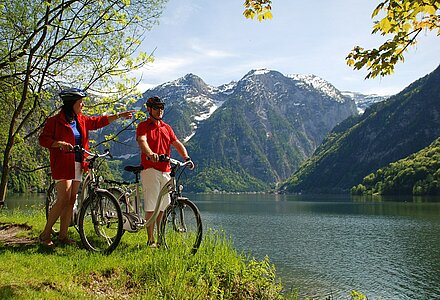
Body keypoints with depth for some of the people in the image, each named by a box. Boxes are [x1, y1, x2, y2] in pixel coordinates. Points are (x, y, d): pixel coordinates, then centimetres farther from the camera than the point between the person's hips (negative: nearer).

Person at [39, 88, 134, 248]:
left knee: (71, 200, 7)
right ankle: (45, 234, -1)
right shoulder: (55, 121, -6)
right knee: (64, 200, -14)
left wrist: (119, 115, 14)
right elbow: (43, 139, -8)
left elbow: (98, 121, 18)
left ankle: (63, 235, 14)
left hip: (78, 165, 7)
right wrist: (60, 143, -23)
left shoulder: (81, 120, 13)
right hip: (63, 165, -7)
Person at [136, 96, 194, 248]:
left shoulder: (167, 127, 17)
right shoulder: (143, 126, -1)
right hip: (150, 170, -5)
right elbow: (142, 141, -20)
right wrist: (150, 153, -41)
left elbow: (177, 143, 11)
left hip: (166, 171, 5)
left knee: (163, 207, 10)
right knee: (151, 207, -5)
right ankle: (151, 240, 4)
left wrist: (186, 157, -7)